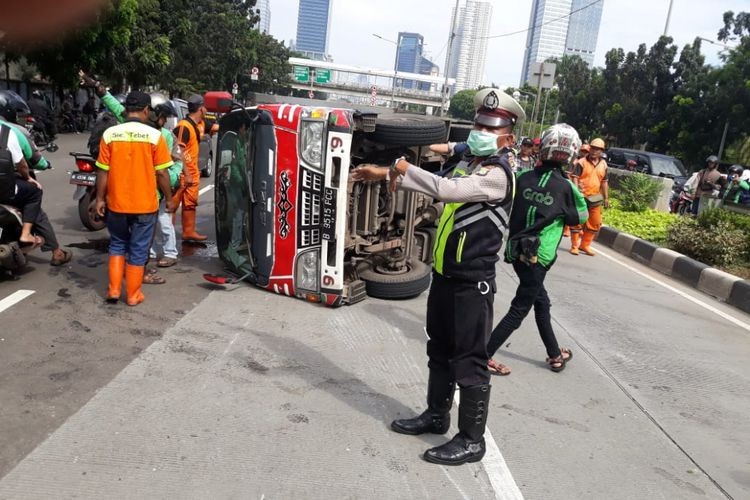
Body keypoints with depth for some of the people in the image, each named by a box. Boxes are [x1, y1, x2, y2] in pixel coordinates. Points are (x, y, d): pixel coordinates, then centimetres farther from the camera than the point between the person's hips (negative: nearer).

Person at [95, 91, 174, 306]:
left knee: (117, 245, 21)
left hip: (116, 203, 2)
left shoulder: (110, 134, -4)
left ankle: (113, 290, 19)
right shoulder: (154, 135, -10)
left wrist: (100, 198, 9)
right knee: (138, 249, 10)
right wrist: (169, 198, 4)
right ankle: (133, 295, 19)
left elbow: (103, 171, -2)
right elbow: (162, 173, -8)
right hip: (145, 204, -2)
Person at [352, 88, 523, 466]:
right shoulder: (467, 164, 11)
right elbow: (440, 186, 22)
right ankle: (436, 414, 37)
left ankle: (471, 440, 14)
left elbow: (447, 190, -30)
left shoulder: (497, 174, -18)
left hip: (473, 283, -9)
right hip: (445, 275, 9)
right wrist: (387, 174, 17)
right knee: (439, 351, 20)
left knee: (469, 363, 0)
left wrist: (404, 168, -17)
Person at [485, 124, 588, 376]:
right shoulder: (566, 187, -12)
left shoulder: (523, 177, -3)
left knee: (541, 303, 21)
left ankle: (555, 355, 37)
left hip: (516, 251, 5)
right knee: (519, 310, 6)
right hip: (538, 258, -5)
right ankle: (485, 355, 6)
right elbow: (581, 217, 4)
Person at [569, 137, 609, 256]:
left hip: (595, 198, 5)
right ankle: (574, 246, 10)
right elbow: (574, 177, -13)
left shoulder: (603, 165, 9)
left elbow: (604, 182, 15)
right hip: (581, 197, -5)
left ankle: (585, 245, 22)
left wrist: (606, 198, 14)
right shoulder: (582, 162, -6)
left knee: (595, 223, 9)